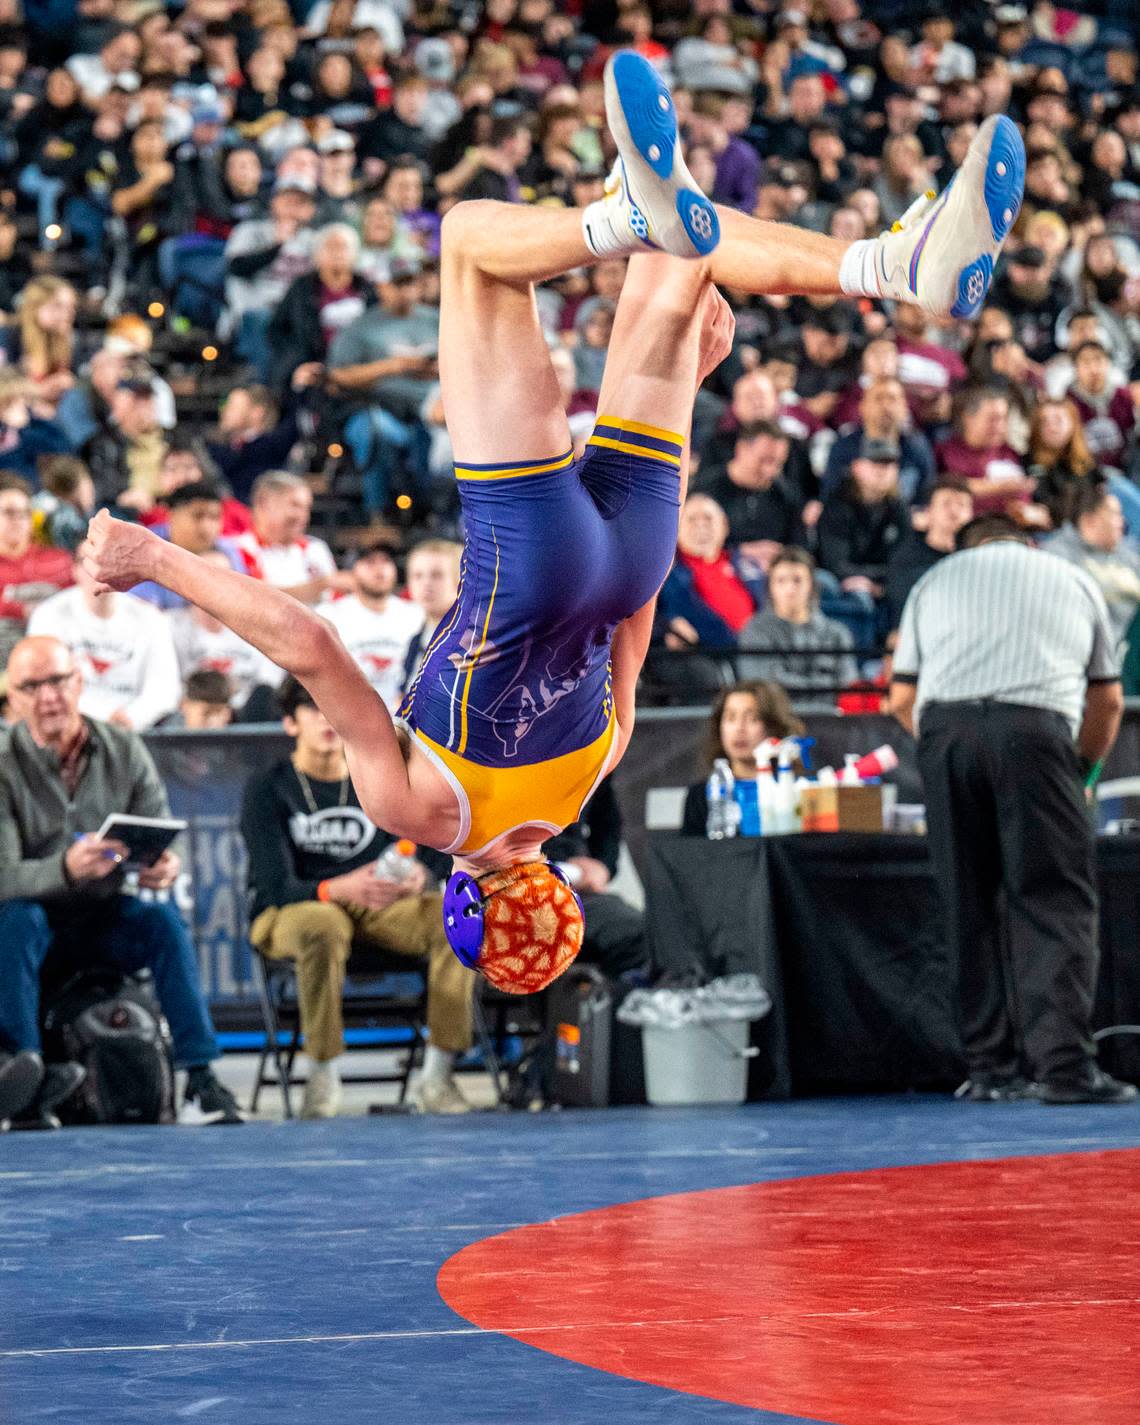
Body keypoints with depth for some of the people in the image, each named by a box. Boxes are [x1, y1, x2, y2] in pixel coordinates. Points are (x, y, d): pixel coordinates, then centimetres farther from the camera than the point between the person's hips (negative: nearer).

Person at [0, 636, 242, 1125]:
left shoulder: (124, 750, 0)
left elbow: (161, 841, -3)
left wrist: (166, 866, -29)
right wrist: (66, 869, -42)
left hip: (107, 920, 2)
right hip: (40, 916, -2)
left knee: (163, 918, -26)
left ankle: (200, 1079, -26)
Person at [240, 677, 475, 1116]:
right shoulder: (266, 791, -5)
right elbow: (276, 886, -16)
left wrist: (417, 879, -23)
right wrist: (340, 889, -37)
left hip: (373, 913, 4)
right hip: (287, 915, -4)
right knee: (323, 925, -41)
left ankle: (437, 1075, -24)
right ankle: (322, 1074, -27)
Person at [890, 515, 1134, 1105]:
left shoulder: (934, 581, 27)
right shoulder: (1073, 579, 27)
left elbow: (902, 696, 18)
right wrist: (1084, 766, 39)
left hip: (941, 726, 2)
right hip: (1034, 726, -2)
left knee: (970, 905, 7)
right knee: (1054, 901, -5)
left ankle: (991, 1067, 6)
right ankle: (1063, 1064, -16)